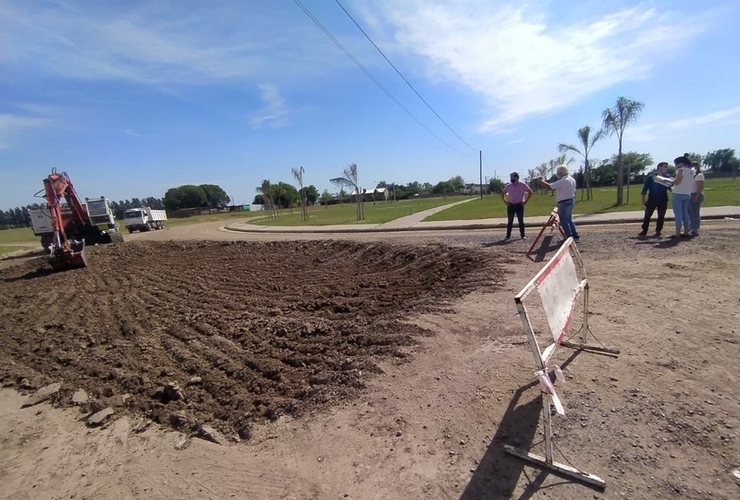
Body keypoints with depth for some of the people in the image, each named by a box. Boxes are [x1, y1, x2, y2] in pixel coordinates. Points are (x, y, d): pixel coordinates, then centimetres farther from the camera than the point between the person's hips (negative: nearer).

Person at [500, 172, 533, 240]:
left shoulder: (523, 185, -4)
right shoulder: (508, 186, 0)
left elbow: (530, 192, 2)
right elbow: (502, 193, 13)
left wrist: (525, 201, -3)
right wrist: (505, 201, 3)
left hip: (519, 205, -1)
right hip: (510, 206, 1)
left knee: (521, 221, 3)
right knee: (510, 221, 4)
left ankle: (522, 235, 11)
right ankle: (508, 236, 9)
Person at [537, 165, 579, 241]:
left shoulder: (563, 181, -20)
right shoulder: (572, 179, 11)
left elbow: (549, 187, -24)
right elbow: (574, 191, 17)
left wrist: (541, 180, -9)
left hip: (564, 203, -10)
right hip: (571, 201, 10)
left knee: (564, 221, -2)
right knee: (569, 220, 20)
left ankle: (570, 238, 1)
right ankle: (575, 236, 22)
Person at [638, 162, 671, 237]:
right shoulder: (651, 177, -1)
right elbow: (645, 188, -1)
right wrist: (643, 198, -6)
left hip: (663, 200, 3)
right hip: (652, 200, -3)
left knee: (661, 216, 4)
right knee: (647, 215, -1)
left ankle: (658, 231, 13)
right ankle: (644, 231, 5)